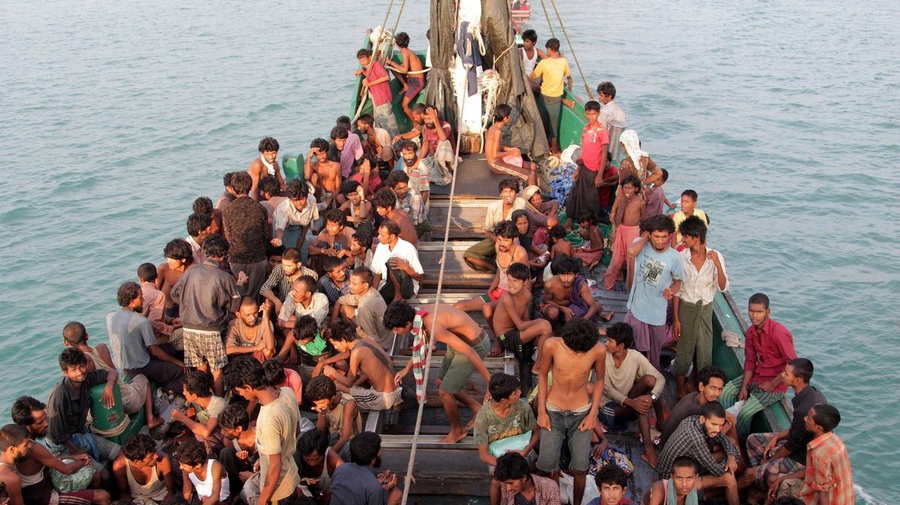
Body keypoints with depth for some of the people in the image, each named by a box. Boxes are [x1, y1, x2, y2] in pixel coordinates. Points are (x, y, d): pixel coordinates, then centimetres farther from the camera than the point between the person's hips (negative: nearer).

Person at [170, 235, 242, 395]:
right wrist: (238, 286, 11)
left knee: (200, 368, 18)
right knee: (216, 370, 9)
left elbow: (175, 295, 6)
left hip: (189, 329, 4)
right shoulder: (224, 278, -12)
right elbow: (234, 306, -5)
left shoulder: (191, 271, -2)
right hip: (211, 331, -4)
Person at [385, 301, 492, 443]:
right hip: (462, 340, 9)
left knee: (445, 391, 0)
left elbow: (469, 351, -32)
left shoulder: (433, 326, -34)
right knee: (441, 383, 19)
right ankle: (478, 409, 33)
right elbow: (425, 344, 15)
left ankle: (457, 431, 25)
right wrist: (407, 369, 16)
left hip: (475, 346, -9)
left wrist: (490, 381, -26)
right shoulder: (420, 313, -6)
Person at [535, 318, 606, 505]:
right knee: (547, 466, -2)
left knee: (579, 469, -1)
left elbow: (599, 380, -1)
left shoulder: (598, 351, -19)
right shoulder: (551, 345, -21)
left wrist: (593, 413, -3)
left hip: (581, 413, 0)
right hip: (553, 412, 0)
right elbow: (542, 375, -4)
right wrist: (541, 411, -4)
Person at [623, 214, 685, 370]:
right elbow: (631, 251, -36)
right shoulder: (642, 245, -12)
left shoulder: (674, 257, -14)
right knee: (633, 348, 14)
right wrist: (645, 237, -20)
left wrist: (671, 291, -21)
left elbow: (678, 281, 1)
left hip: (657, 312, 0)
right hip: (637, 307, 0)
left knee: (654, 350, 19)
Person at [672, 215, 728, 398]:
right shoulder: (681, 257, -12)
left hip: (706, 308, 1)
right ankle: (681, 389, 25)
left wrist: (718, 265, -27)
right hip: (686, 307, -1)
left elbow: (723, 287, -12)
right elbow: (677, 290, -6)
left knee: (705, 350, 8)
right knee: (684, 350, 7)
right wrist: (676, 318, -7)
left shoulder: (715, 257, -10)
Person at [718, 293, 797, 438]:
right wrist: (744, 387, -3)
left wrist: (773, 384, -17)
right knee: (725, 392, -2)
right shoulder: (751, 332, -2)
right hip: (756, 375, 8)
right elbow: (750, 361, 5)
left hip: (776, 383, -8)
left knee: (745, 412, -18)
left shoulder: (778, 332, -26)